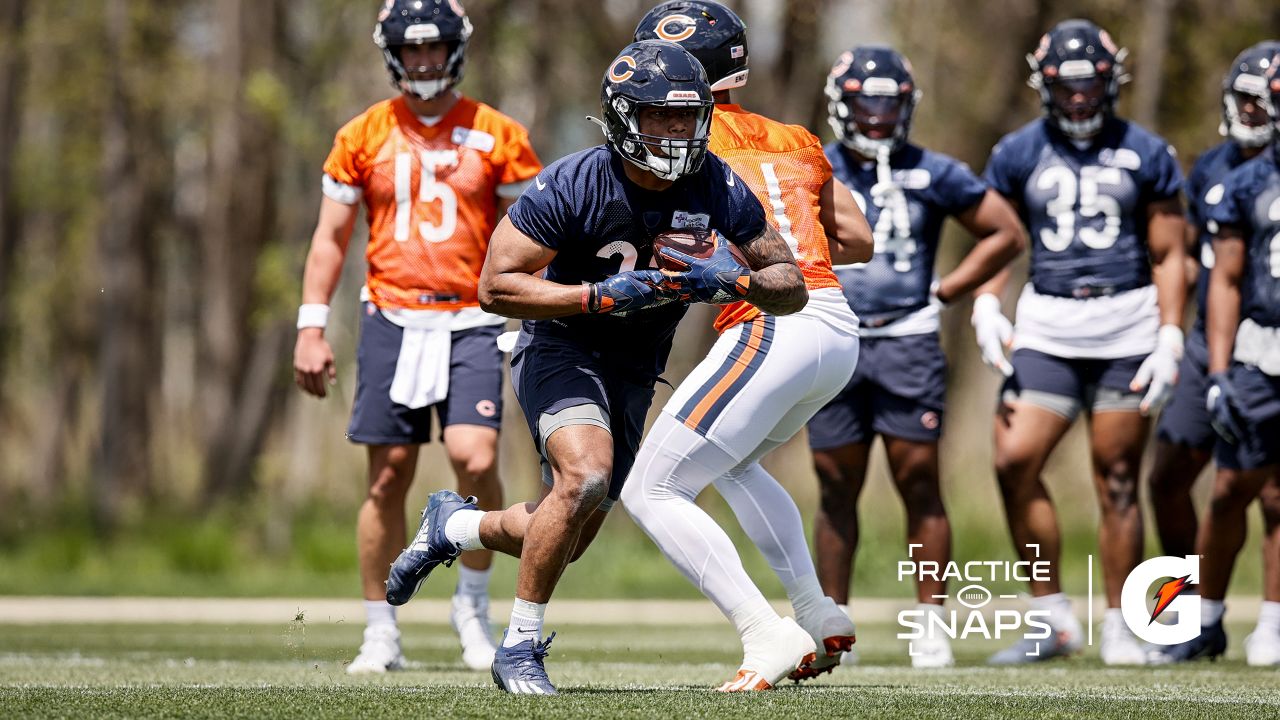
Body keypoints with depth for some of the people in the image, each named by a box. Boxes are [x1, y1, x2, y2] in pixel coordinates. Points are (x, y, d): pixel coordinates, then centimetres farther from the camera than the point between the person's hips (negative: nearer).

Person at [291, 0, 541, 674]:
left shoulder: (498, 136, 3)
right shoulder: (363, 136, 5)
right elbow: (331, 237, 9)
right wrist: (311, 327, 1)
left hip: (470, 321, -1)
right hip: (391, 317, 1)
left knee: (475, 459, -17)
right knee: (389, 474, 0)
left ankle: (473, 602, 6)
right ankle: (381, 633, 11)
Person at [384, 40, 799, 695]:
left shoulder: (718, 189, -11)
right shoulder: (571, 187, -22)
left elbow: (792, 289, -5)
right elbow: (496, 286, -19)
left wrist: (735, 281, -27)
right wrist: (601, 297, -29)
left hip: (634, 371, 6)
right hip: (561, 346, -6)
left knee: (566, 542, 11)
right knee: (586, 475, -32)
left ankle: (454, 526, 43)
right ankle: (520, 648, -18)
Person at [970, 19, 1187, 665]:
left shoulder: (1146, 156, 4)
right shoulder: (1019, 154, 6)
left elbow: (1167, 256, 5)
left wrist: (1169, 341, -5)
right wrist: (986, 307, -7)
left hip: (1127, 326, -1)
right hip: (1048, 327, 1)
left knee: (1117, 479, 0)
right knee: (1015, 463, -12)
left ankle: (1119, 628, 10)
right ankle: (1052, 620, -1)